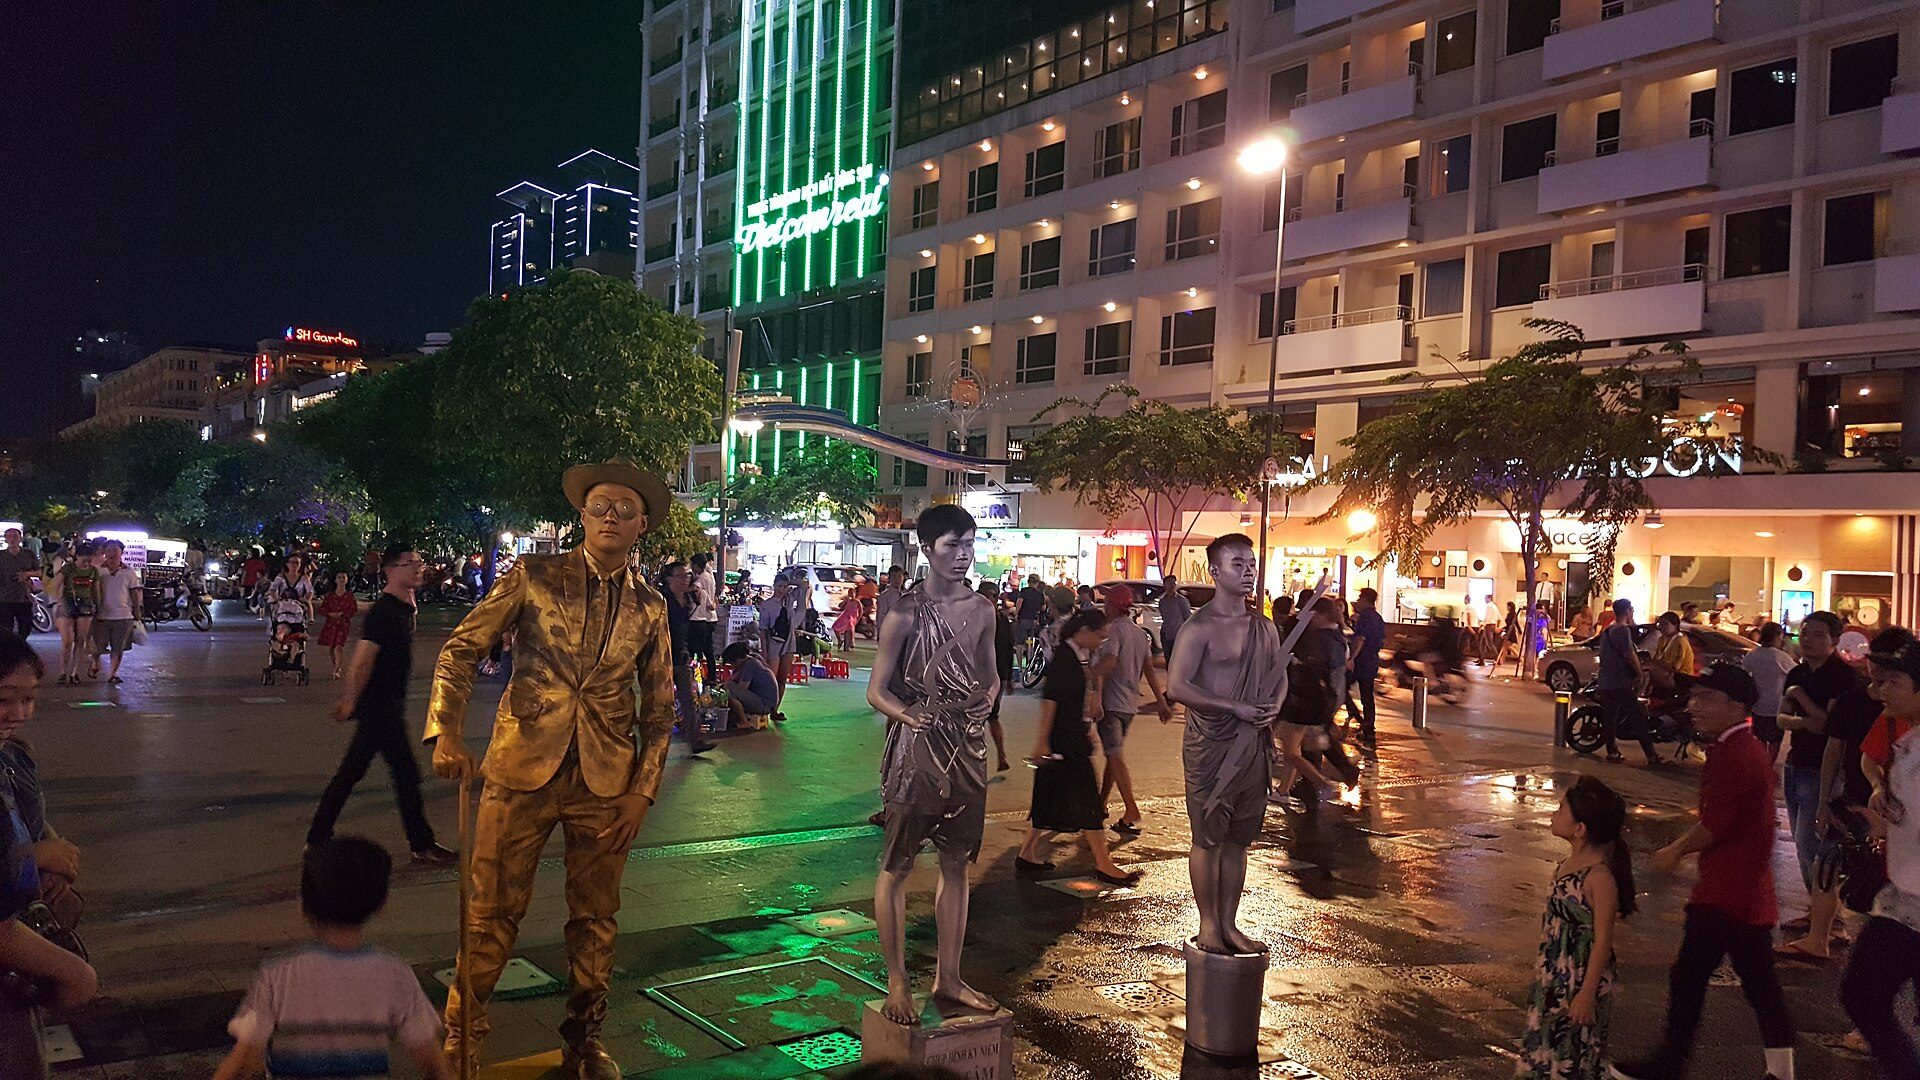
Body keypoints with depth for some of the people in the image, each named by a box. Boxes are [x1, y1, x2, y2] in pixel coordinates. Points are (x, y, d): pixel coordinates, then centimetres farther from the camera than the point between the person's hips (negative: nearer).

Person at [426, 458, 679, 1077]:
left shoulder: (649, 608, 5)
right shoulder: (534, 576, -1)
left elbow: (659, 708, 9)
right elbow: (461, 650, -3)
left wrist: (642, 790, 2)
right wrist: (446, 734, -16)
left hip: (606, 782, 2)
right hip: (522, 770, -2)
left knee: (596, 918, 12)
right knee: (493, 911, 4)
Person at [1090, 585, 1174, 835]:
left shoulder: (1116, 630, -12)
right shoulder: (1140, 633, 14)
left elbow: (1106, 665, -24)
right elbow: (1150, 670, 14)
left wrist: (1096, 698, -30)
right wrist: (1161, 702, 15)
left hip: (1111, 702, -8)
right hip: (1130, 704, 8)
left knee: (1116, 757, -10)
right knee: (1113, 754, 17)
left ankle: (1131, 811, -17)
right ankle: (1101, 805, 23)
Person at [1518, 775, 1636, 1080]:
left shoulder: (1600, 876, -24)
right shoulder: (1569, 863, 2)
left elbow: (1603, 940, -21)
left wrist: (1587, 993, -19)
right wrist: (1544, 970, 19)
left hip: (1580, 982, -8)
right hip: (1555, 976, 8)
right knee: (1548, 1052, 19)